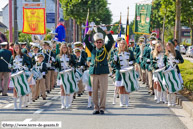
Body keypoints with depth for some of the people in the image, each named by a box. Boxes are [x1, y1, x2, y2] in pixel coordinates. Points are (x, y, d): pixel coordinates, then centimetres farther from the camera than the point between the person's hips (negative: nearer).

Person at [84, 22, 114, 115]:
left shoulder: (106, 49, 7)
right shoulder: (93, 49, 11)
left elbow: (111, 40, -5)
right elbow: (86, 41, 3)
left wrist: (105, 30, -13)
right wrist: (90, 29, -6)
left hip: (103, 72, -2)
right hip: (93, 72, 2)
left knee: (103, 91, -4)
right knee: (94, 91, 4)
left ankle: (102, 108, 4)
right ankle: (96, 108, 11)